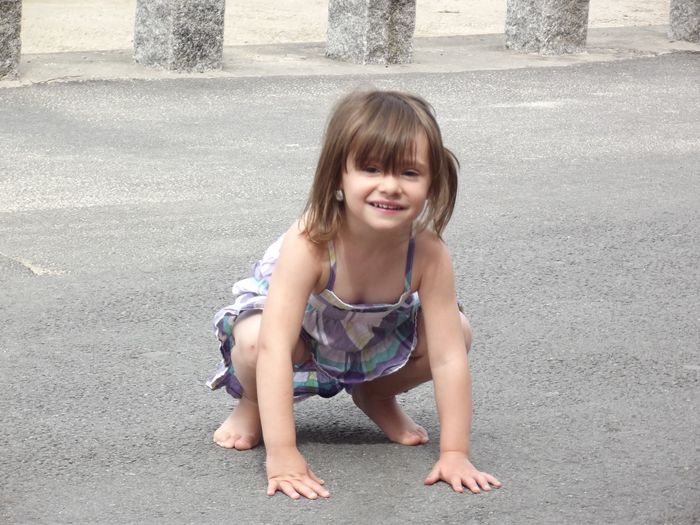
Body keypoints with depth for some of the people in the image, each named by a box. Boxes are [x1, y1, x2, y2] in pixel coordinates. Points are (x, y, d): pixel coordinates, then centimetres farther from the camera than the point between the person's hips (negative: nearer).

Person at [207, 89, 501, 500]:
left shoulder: (428, 254, -31)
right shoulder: (308, 245, -41)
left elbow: (449, 357, -27)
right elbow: (274, 348, -45)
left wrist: (455, 454, -32)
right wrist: (282, 456, -50)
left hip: (371, 340, 4)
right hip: (299, 334, -4)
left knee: (456, 331, -19)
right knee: (254, 340, -37)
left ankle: (376, 395, 13)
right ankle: (253, 406, 2)